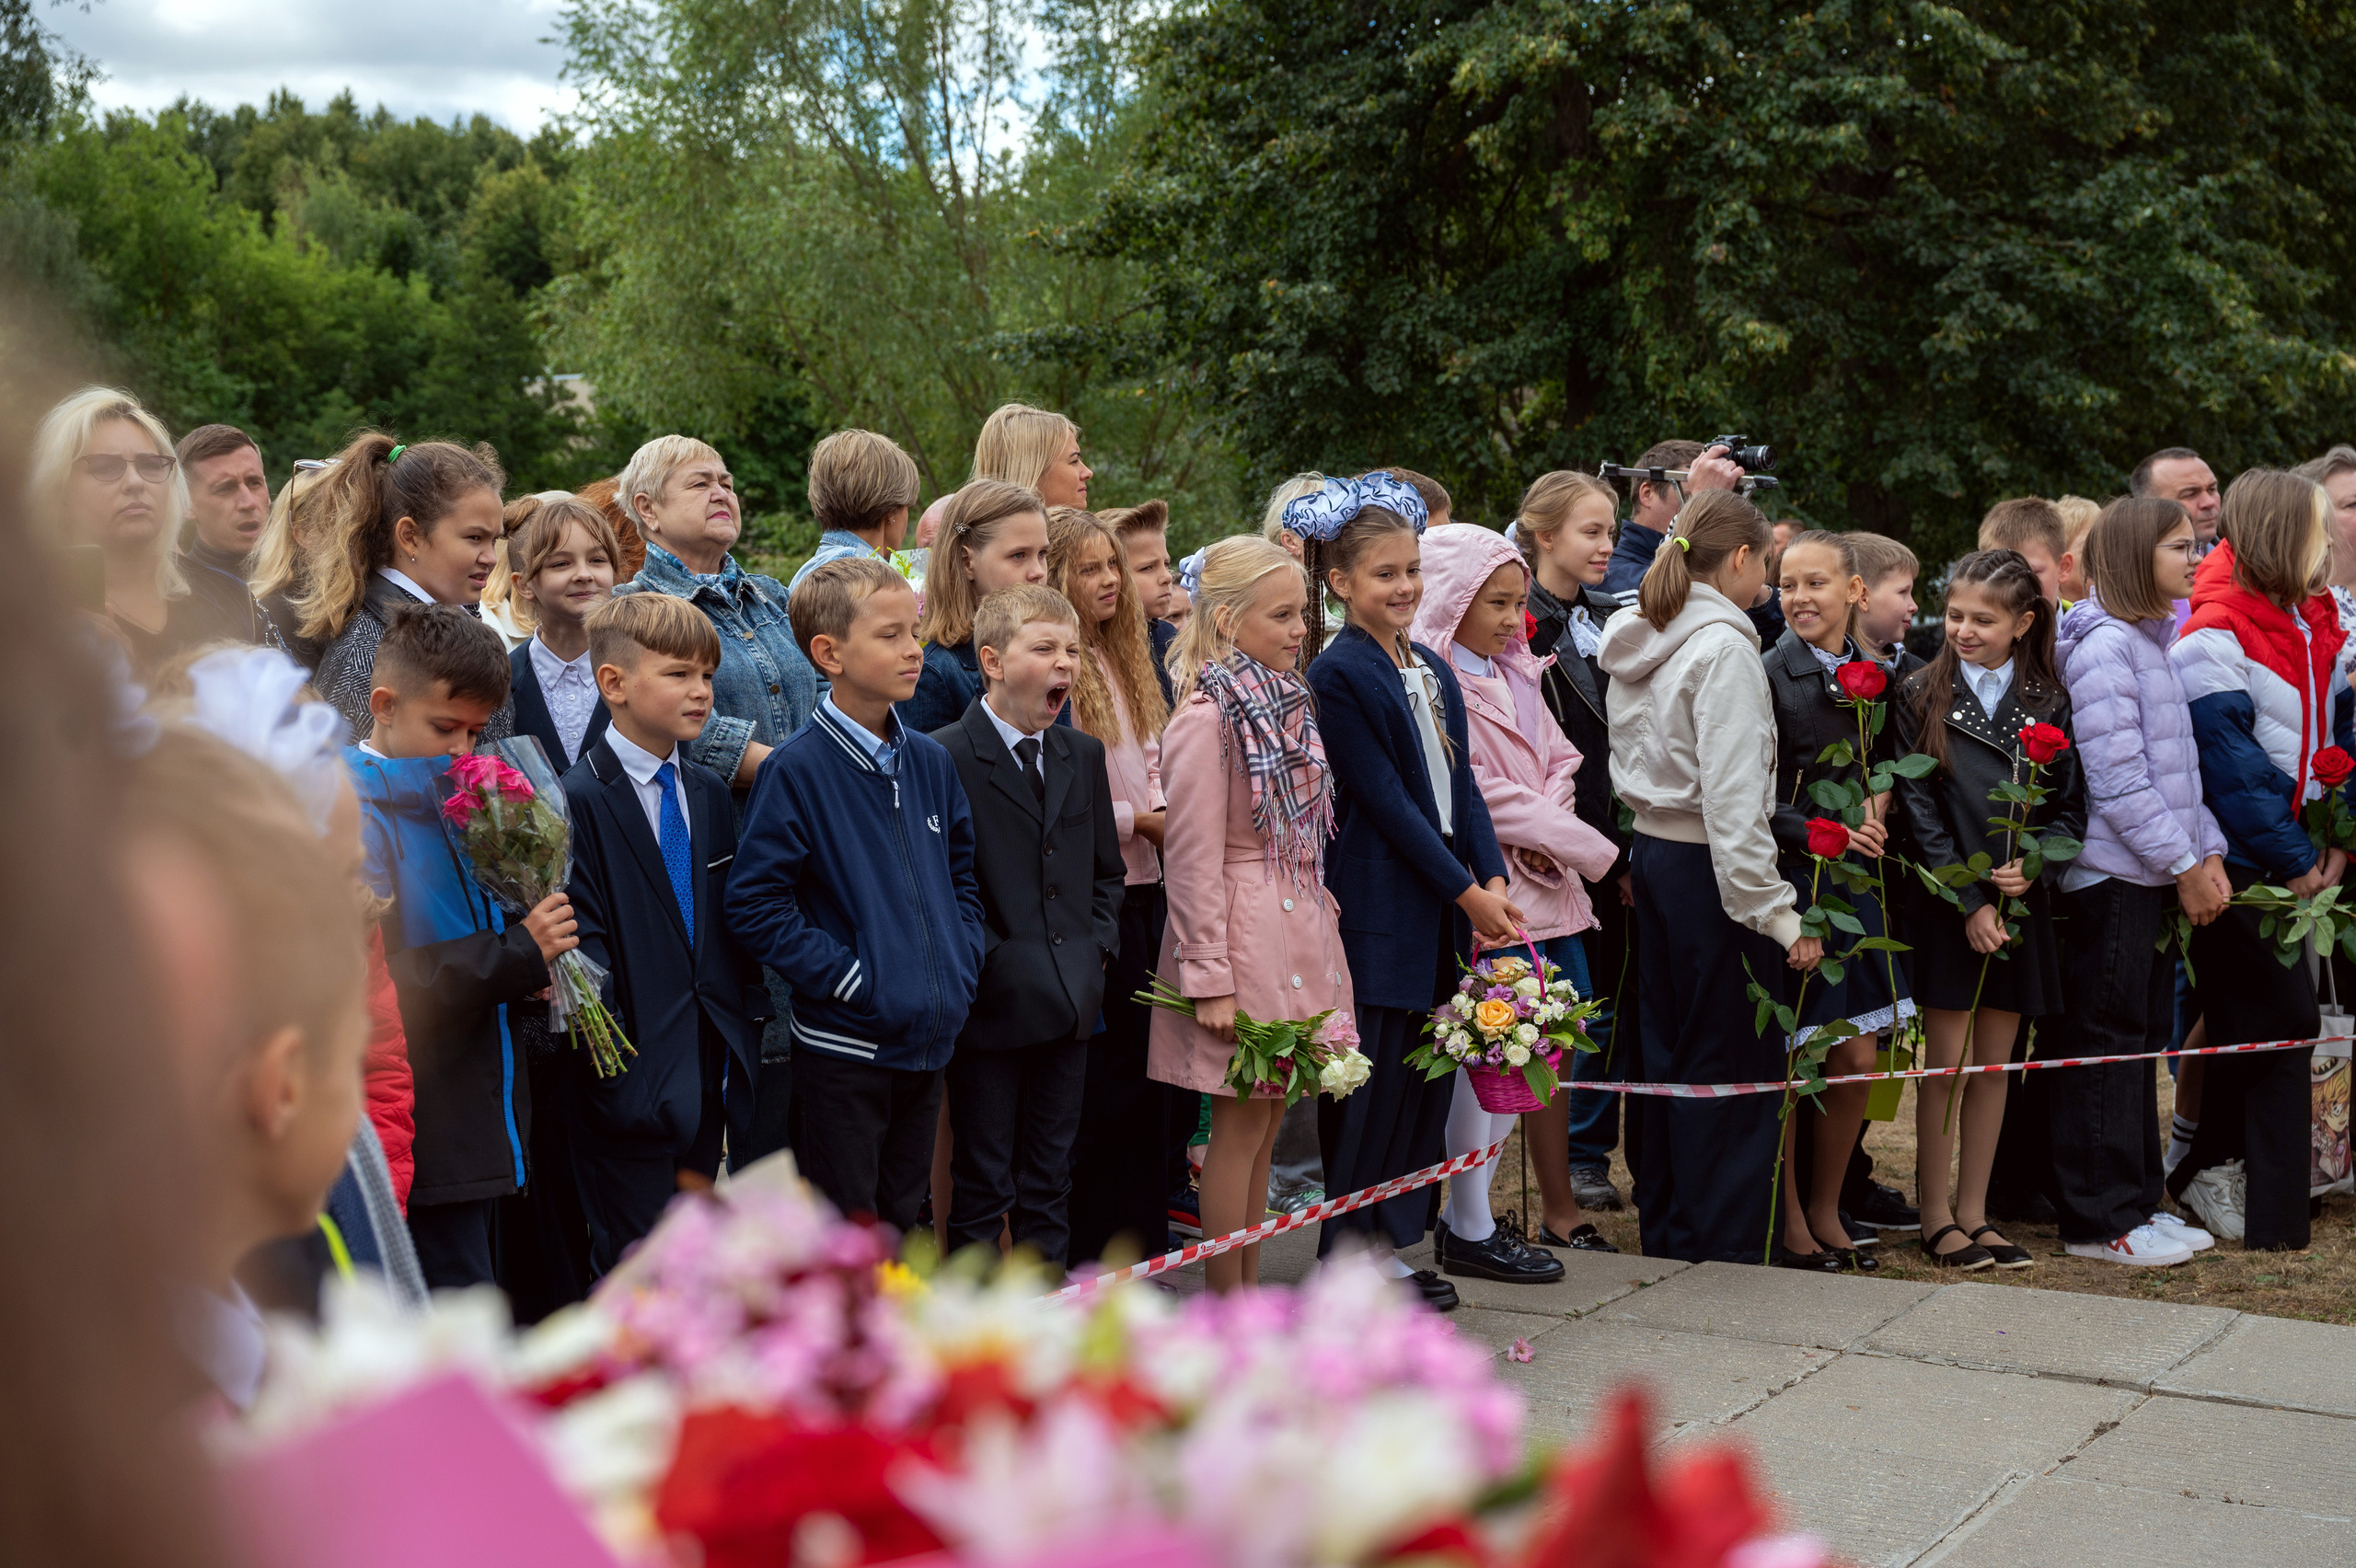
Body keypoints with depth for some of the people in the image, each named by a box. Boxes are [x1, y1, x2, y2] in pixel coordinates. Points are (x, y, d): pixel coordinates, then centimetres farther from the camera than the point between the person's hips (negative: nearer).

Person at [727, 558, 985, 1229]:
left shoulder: (932, 762, 7)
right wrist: (849, 979, -16)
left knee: (901, 1223, 17)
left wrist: (962, 965, 4)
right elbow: (755, 904, -14)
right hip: (843, 1046, -6)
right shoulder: (797, 769, -12)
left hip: (928, 1041, 6)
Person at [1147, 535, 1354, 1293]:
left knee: (1266, 1120, 14)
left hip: (1298, 925, 8)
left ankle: (1250, 1292, 23)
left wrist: (1319, 903, 14)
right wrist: (1208, 976, -18)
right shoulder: (1206, 718, -15)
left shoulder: (1285, 703, 11)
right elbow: (1193, 859, -17)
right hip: (1242, 930, -8)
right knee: (1240, 1126, -1)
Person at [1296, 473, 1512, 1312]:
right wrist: (1465, 892, -13)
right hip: (1377, 906, -8)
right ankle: (1355, 1248, 8)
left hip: (1442, 906, 8)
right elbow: (1385, 799, -14)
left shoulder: (1434, 671, 14)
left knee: (1425, 1074, 10)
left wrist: (1493, 880, -2)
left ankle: (1390, 1239, 20)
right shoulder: (1338, 675, -10)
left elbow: (1461, 785, 12)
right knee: (1374, 1076, -3)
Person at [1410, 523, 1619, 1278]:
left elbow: (1560, 764, 16)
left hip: (1545, 883, 9)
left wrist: (1546, 834, -6)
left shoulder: (1515, 675, 16)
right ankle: (1469, 1229, 7)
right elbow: (1482, 798, -17)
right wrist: (1593, 851, -11)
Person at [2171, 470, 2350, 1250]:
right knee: (2280, 1020, -7)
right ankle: (2211, 1165, 10)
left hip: (2291, 857, 8)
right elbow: (2231, 762, -18)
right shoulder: (2214, 635, -15)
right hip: (2234, 863, -8)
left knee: (2279, 1024, 8)